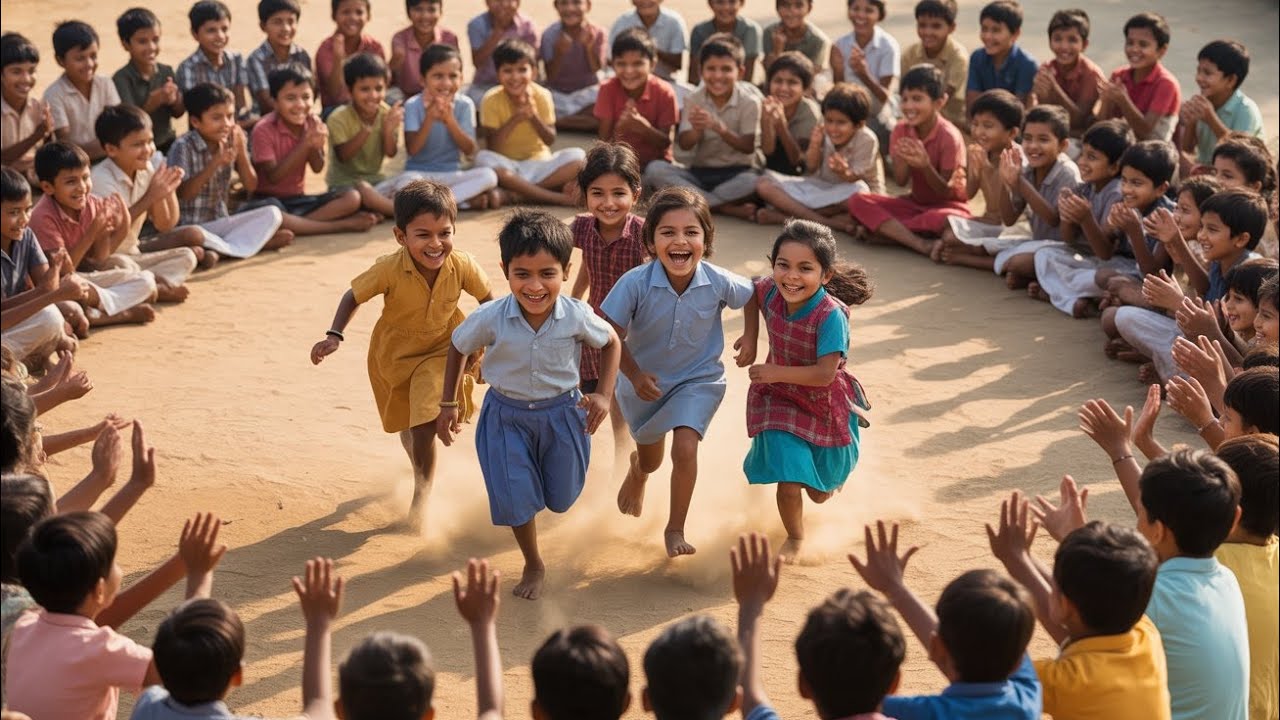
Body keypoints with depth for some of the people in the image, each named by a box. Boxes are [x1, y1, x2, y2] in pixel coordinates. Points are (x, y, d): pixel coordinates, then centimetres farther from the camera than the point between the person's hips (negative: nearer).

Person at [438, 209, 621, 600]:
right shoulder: (490, 319, -25)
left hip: (562, 414, 1)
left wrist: (603, 395, -11)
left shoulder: (576, 316, -24)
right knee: (516, 497, -2)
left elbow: (611, 343, -3)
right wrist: (448, 404, -1)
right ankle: (533, 565, 25)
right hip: (506, 417, -1)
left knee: (562, 498, 16)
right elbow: (458, 347, -5)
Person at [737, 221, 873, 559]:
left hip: (825, 405, -2)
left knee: (820, 492, 19)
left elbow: (825, 374, -34)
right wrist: (750, 336, -2)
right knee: (789, 485, -11)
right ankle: (795, 539, 20)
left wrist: (775, 372, -32)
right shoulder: (771, 292, -18)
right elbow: (752, 290, 8)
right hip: (781, 401, 2)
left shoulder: (831, 315, -32)